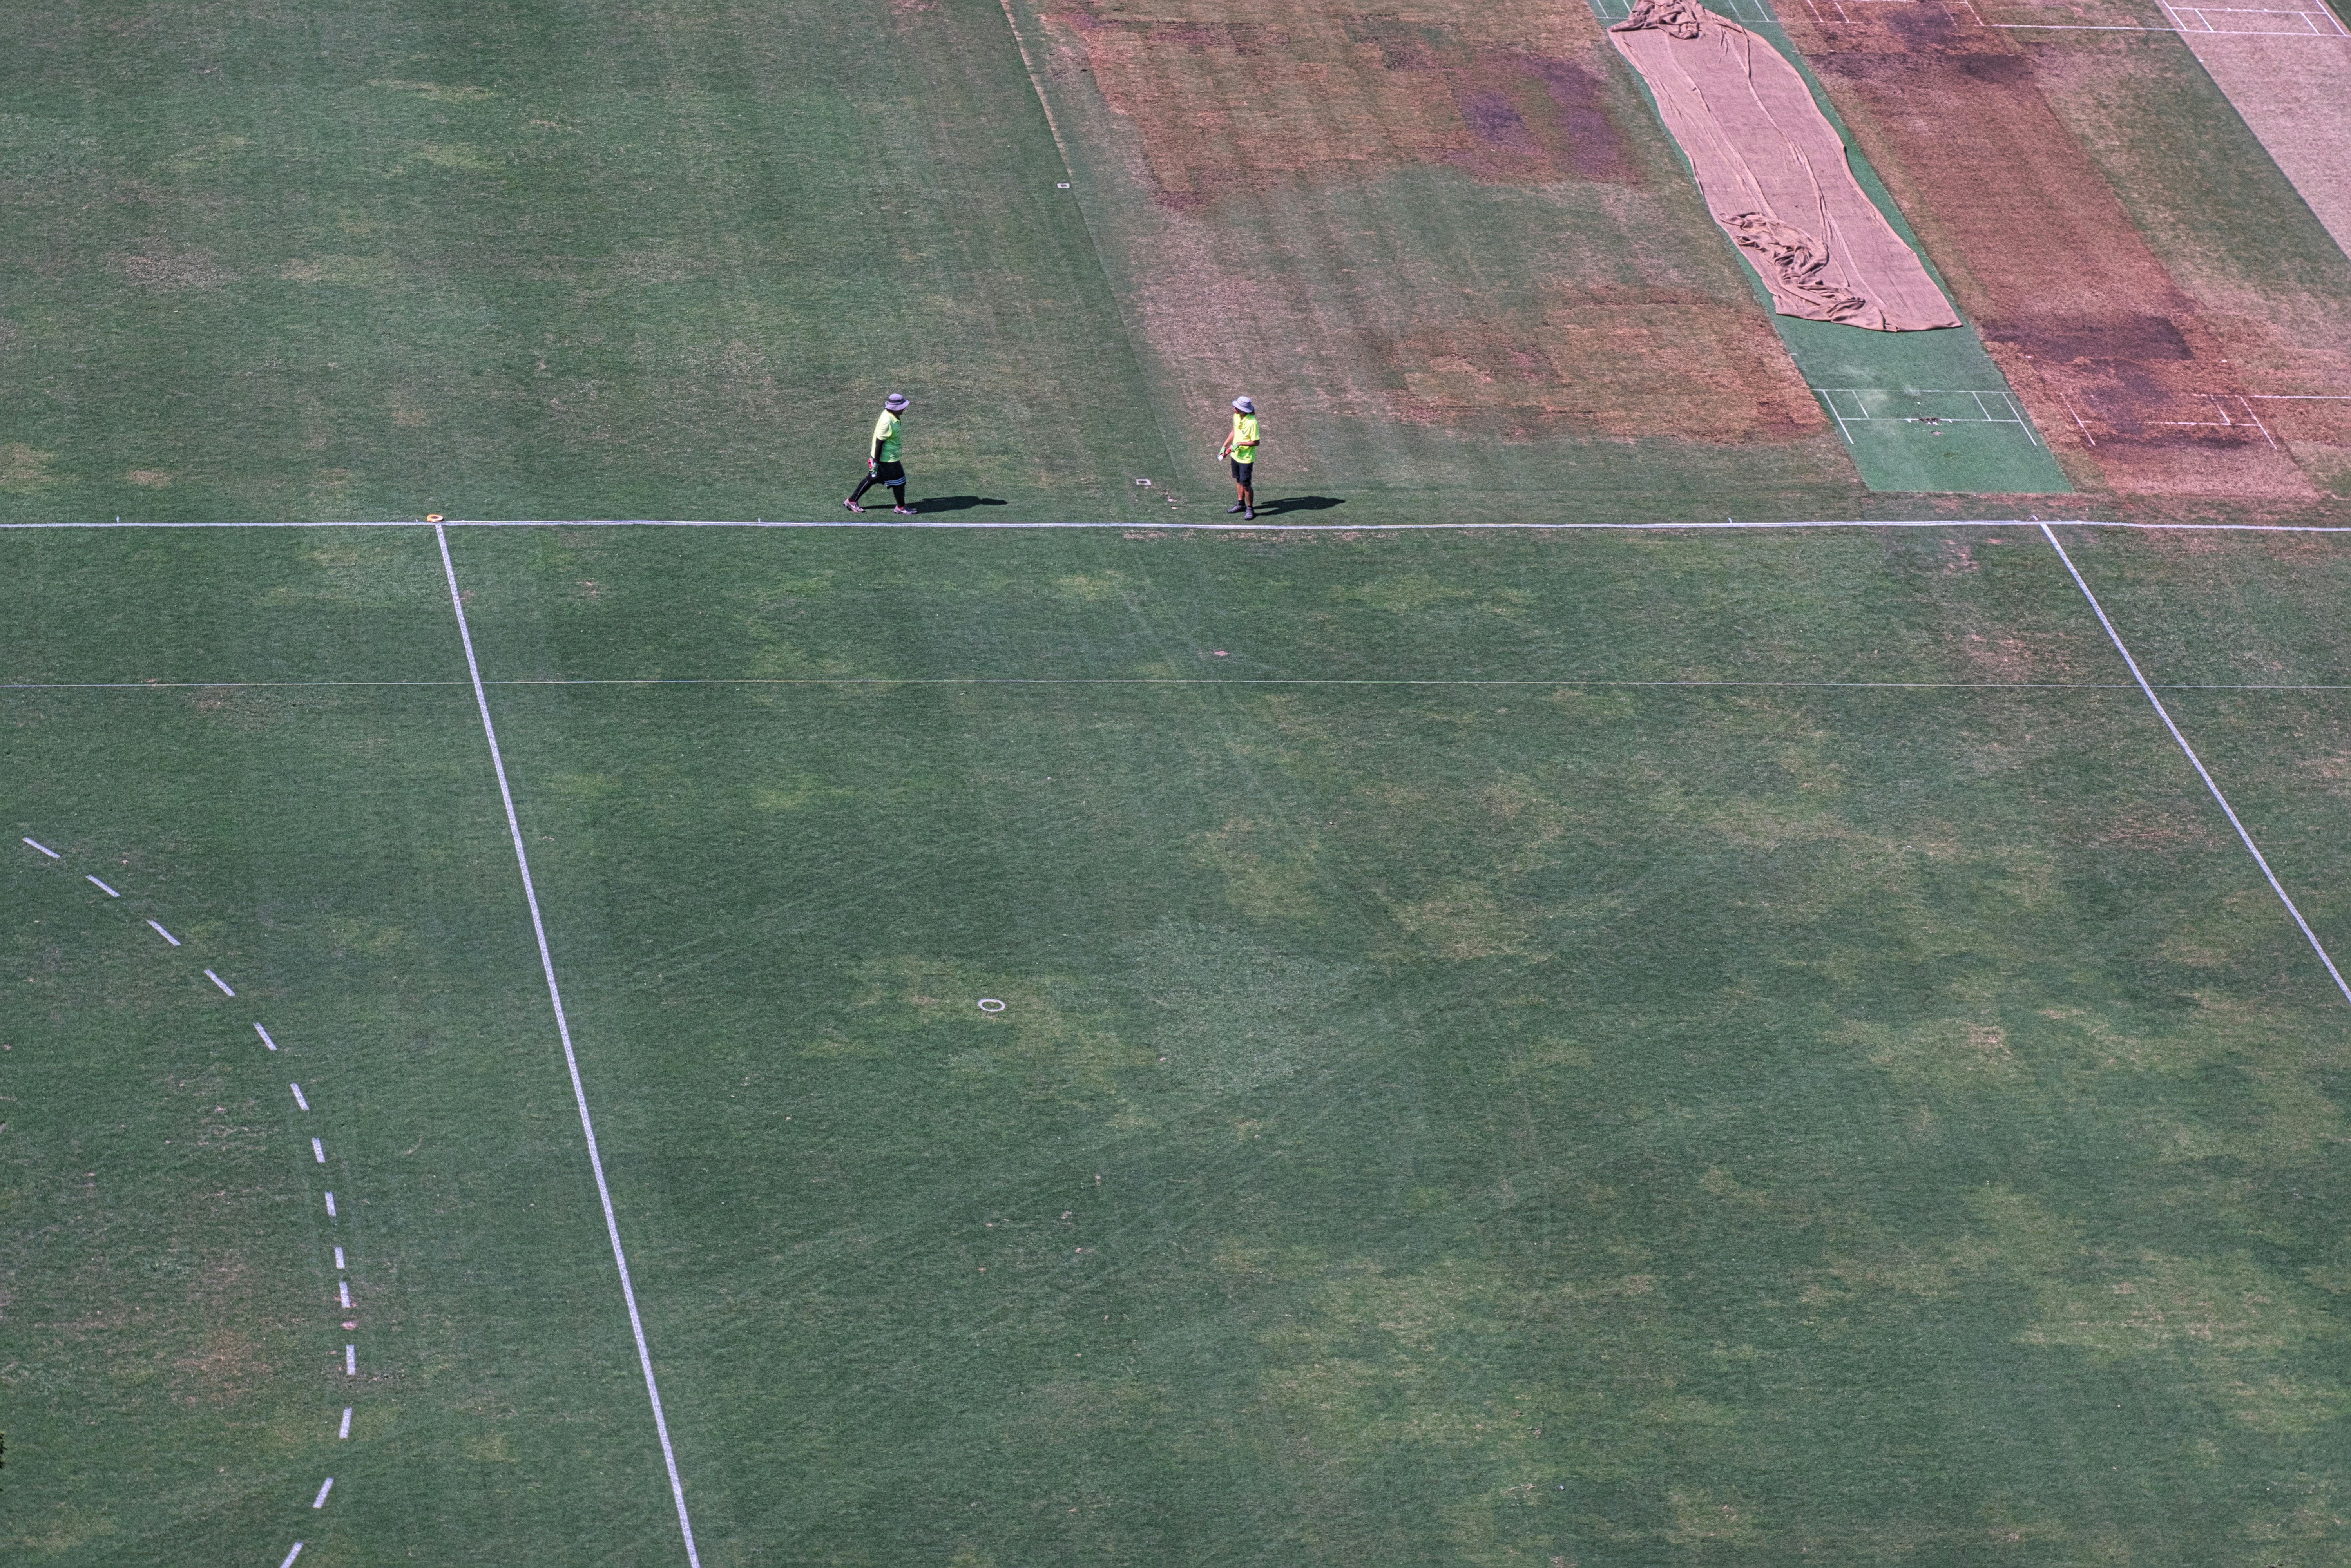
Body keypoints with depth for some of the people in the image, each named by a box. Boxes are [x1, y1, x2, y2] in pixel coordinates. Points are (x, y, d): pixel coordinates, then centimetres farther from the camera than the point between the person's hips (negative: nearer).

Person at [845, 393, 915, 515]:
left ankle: (852, 501, 27)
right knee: (899, 482, 6)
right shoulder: (887, 422, -29)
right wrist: (876, 462, -20)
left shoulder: (888, 414, 2)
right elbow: (879, 442, -25)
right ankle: (901, 507, 25)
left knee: (871, 479, 19)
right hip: (888, 459, -10)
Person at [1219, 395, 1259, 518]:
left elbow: (1256, 442, -22)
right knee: (1239, 481, 20)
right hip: (1235, 456, 8)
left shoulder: (1252, 423, -27)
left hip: (1246, 459, -8)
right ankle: (1241, 504, 37)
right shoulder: (1236, 416, -4)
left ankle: (1250, 509, 16)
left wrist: (1239, 444, -24)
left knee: (1245, 484, -1)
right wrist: (1225, 446, 12)